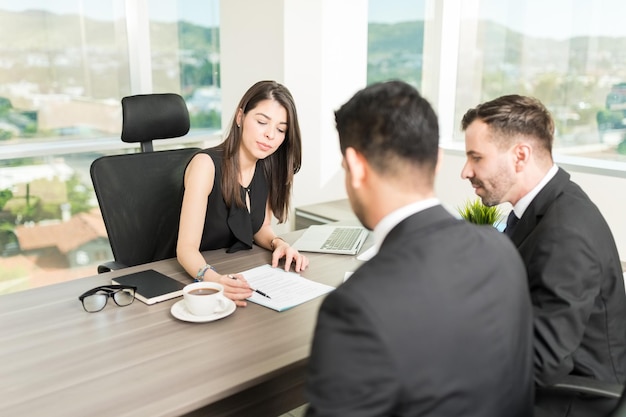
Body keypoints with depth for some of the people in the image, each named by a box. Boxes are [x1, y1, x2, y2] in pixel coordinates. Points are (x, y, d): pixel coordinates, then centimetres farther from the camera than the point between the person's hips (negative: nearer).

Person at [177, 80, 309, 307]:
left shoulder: (267, 168, -1)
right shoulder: (207, 164, -19)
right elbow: (187, 248, -23)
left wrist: (278, 243, -9)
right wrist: (214, 279, -42)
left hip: (240, 274, 4)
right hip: (195, 278, -4)